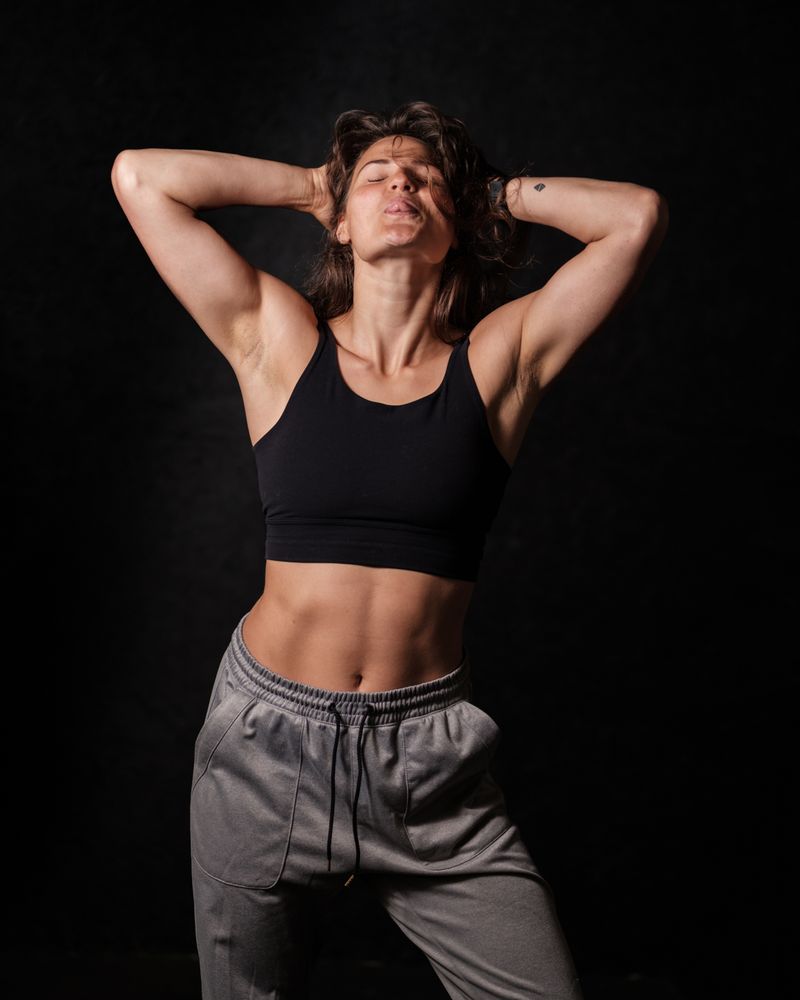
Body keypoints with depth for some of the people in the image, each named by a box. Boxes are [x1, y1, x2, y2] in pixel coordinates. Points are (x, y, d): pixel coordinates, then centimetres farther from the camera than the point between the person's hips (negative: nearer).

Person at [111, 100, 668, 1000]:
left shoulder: (497, 360, 0)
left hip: (433, 758, 0)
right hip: (266, 749, 1)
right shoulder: (279, 342, 0)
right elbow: (140, 176, 0)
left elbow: (638, 215, -4)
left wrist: (495, 191, 8)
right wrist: (313, 182, 7)